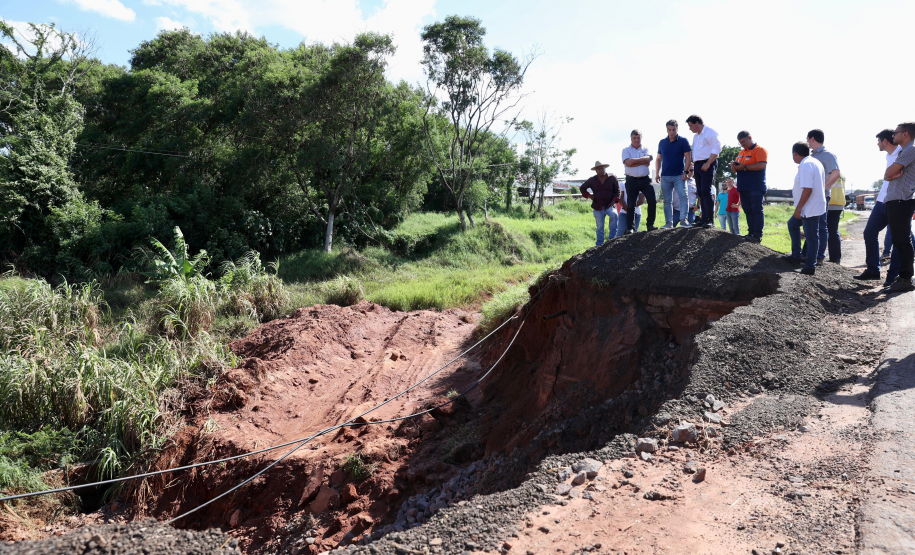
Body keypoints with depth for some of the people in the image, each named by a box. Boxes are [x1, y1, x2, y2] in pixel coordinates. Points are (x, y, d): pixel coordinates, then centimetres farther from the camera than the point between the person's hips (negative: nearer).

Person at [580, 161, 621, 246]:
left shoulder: (612, 178, 0)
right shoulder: (592, 180, 4)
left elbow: (617, 191, 5)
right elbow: (582, 188, 19)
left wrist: (614, 200, -10)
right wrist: (588, 195, 4)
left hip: (609, 206, -2)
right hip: (598, 207, 2)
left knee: (614, 215, -33)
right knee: (600, 227, 5)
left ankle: (612, 237, -28)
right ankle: (599, 245, 14)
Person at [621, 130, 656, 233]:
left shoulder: (645, 149, 12)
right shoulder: (626, 150, 5)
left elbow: (648, 161, -7)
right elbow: (628, 163, -13)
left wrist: (634, 161, -9)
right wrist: (642, 160, -6)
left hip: (645, 180, 2)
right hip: (632, 181, -2)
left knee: (652, 201, -8)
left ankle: (650, 224, 4)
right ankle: (630, 228, 5)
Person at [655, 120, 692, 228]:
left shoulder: (683, 141, -1)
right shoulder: (662, 142, 10)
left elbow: (688, 157, -4)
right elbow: (659, 159, 16)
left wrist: (686, 172, -13)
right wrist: (657, 173, 7)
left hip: (679, 176, -4)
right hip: (665, 176, 4)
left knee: (683, 196, -15)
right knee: (667, 200, 4)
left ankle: (683, 220, -16)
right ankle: (668, 222, 8)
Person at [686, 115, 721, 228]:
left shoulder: (710, 132, -6)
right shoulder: (695, 136, 21)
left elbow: (717, 148, -14)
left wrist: (708, 164, -19)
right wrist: (693, 165, 13)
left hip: (708, 165, -9)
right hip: (698, 165, 9)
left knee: (706, 191, -15)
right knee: (700, 193, 6)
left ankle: (710, 219, -16)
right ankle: (704, 218, 8)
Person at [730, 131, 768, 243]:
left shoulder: (760, 150, -3)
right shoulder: (742, 152, 22)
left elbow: (762, 165, -18)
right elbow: (735, 170, 26)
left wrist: (744, 167, -17)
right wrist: (733, 166, 2)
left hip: (756, 188, -8)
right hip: (743, 188, 8)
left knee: (757, 210, -9)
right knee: (748, 211, 6)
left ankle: (757, 235, -13)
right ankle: (751, 233, 8)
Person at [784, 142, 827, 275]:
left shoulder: (805, 165, -19)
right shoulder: (815, 162, 13)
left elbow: (807, 189, -26)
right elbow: (821, 186, 18)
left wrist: (798, 208, -20)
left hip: (810, 209, -11)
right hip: (815, 206, 11)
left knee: (811, 236, -4)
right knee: (792, 224, 24)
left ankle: (810, 267, 3)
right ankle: (796, 256, 27)